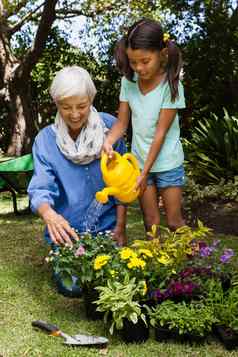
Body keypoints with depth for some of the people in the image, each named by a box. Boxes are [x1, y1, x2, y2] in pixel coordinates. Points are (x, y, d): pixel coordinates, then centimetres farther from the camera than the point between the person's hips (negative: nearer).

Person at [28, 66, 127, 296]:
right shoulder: (45, 140, -10)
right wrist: (49, 214, -40)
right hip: (67, 230, 0)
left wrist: (120, 226, -8)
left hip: (106, 225, 1)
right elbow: (40, 189, -17)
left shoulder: (109, 126, -9)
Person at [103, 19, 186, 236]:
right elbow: (122, 122, -3)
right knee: (151, 222, 12)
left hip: (167, 163, -3)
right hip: (139, 161, 3)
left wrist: (145, 172, -18)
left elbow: (161, 132, -18)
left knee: (174, 221, 7)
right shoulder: (128, 81, -5)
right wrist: (108, 141, -24)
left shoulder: (171, 86, -17)